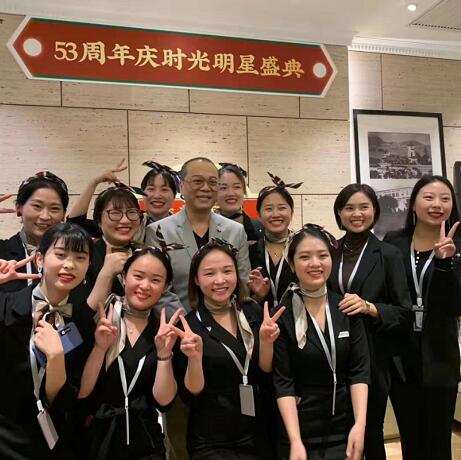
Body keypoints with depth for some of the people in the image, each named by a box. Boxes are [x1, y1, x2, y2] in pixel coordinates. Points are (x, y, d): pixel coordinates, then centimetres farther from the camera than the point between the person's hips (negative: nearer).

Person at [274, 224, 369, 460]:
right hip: (301, 430, -3)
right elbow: (282, 381, -13)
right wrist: (295, 441, -19)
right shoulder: (281, 315, -13)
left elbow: (359, 370, -4)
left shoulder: (347, 308, -2)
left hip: (345, 429, 3)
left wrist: (359, 425, -14)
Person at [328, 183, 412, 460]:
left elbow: (405, 313, -7)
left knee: (370, 431, 10)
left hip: (374, 358, -2)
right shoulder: (329, 253, 4)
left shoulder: (389, 255, -5)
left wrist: (369, 307, -21)